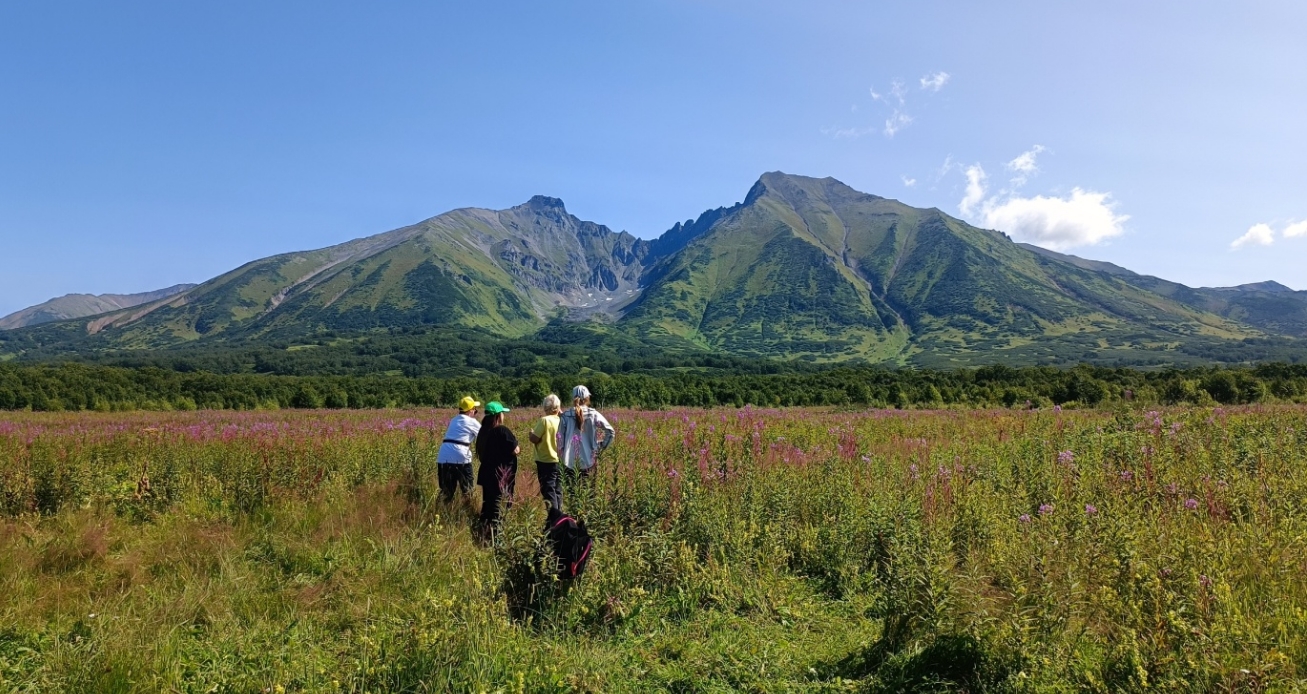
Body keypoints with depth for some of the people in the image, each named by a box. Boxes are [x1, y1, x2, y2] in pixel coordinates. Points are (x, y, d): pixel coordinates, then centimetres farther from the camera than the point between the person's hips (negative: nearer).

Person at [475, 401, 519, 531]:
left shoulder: (483, 431, 7)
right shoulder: (503, 431, -17)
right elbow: (515, 450, -16)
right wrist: (518, 448, 4)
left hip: (486, 474, 8)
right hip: (501, 476, -8)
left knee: (487, 504, 15)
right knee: (500, 506, -1)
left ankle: (485, 529, 20)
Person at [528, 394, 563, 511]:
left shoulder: (544, 420, -15)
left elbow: (535, 439, -16)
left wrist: (530, 434, 5)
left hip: (545, 461, -6)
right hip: (559, 461, 6)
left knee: (548, 490, 0)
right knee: (558, 490, 14)